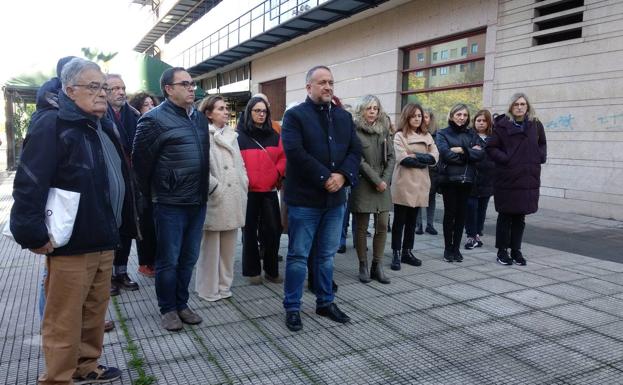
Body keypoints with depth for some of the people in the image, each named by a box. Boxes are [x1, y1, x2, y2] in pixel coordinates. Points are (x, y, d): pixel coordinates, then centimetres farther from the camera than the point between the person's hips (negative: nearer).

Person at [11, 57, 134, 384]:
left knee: (94, 313, 20)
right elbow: (29, 185, -19)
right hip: (70, 245, -8)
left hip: (103, 242, 8)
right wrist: (33, 235, -20)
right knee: (64, 322, 5)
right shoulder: (52, 127, -12)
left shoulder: (104, 127, 13)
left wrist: (117, 226, 21)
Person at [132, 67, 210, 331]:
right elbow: (140, 159, -5)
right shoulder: (155, 119, -9)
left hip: (198, 201, 6)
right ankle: (167, 309, 21)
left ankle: (182, 304, 29)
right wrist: (153, 193, 4)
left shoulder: (200, 118, 12)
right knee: (168, 260, 6)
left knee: (188, 258, 14)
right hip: (170, 203, -6)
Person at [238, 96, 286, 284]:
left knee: (273, 230, 4)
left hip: (270, 190, 3)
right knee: (250, 230, 6)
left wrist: (278, 173, -4)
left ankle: (272, 270, 18)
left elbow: (283, 157, 10)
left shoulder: (274, 135, 10)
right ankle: (252, 271, 18)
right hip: (248, 190, -3)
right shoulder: (240, 135, -2)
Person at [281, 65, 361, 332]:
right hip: (304, 198, -5)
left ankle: (325, 302, 29)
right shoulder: (295, 115, -5)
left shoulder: (344, 117, 13)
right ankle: (292, 307, 17)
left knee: (327, 255, 16)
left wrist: (343, 175, -12)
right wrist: (325, 177, -19)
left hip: (335, 198, 6)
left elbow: (355, 150, 6)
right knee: (298, 256, 4)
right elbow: (294, 152, -18)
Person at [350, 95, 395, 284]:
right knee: (361, 227, 2)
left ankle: (377, 266, 12)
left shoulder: (384, 130, 11)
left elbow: (390, 157, 8)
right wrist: (376, 180, -12)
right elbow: (359, 160, -11)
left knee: (382, 226, 2)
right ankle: (363, 266, 13)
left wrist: (385, 179, -6)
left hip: (382, 183, 5)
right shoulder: (355, 131, -6)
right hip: (363, 183, -5)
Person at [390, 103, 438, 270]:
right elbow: (403, 159, -15)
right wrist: (423, 160, -8)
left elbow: (435, 157, 0)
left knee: (412, 221, 12)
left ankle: (407, 252, 21)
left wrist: (415, 156, -11)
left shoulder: (427, 136, 13)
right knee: (399, 221, 0)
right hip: (403, 184, -5)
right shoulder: (399, 135, -2)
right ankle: (396, 254, 6)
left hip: (420, 184, 5)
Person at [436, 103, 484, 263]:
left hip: (466, 179, 3)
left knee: (461, 214, 6)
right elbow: (446, 154, -15)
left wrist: (462, 151, -13)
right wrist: (470, 153, -8)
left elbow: (480, 154, -2)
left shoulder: (471, 135, 13)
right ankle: (448, 249, 12)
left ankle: (456, 248, 16)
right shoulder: (443, 134, 2)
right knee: (450, 213, 1)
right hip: (449, 179, -3)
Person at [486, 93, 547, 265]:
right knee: (505, 216, 4)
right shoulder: (502, 125, -6)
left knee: (520, 216, 10)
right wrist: (504, 159, -15)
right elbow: (491, 147, -5)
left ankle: (516, 250, 21)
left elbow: (542, 144, 22)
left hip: (528, 178, 4)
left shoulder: (536, 125, 7)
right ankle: (502, 251, 15)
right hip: (506, 178, -4)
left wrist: (540, 157, 5)